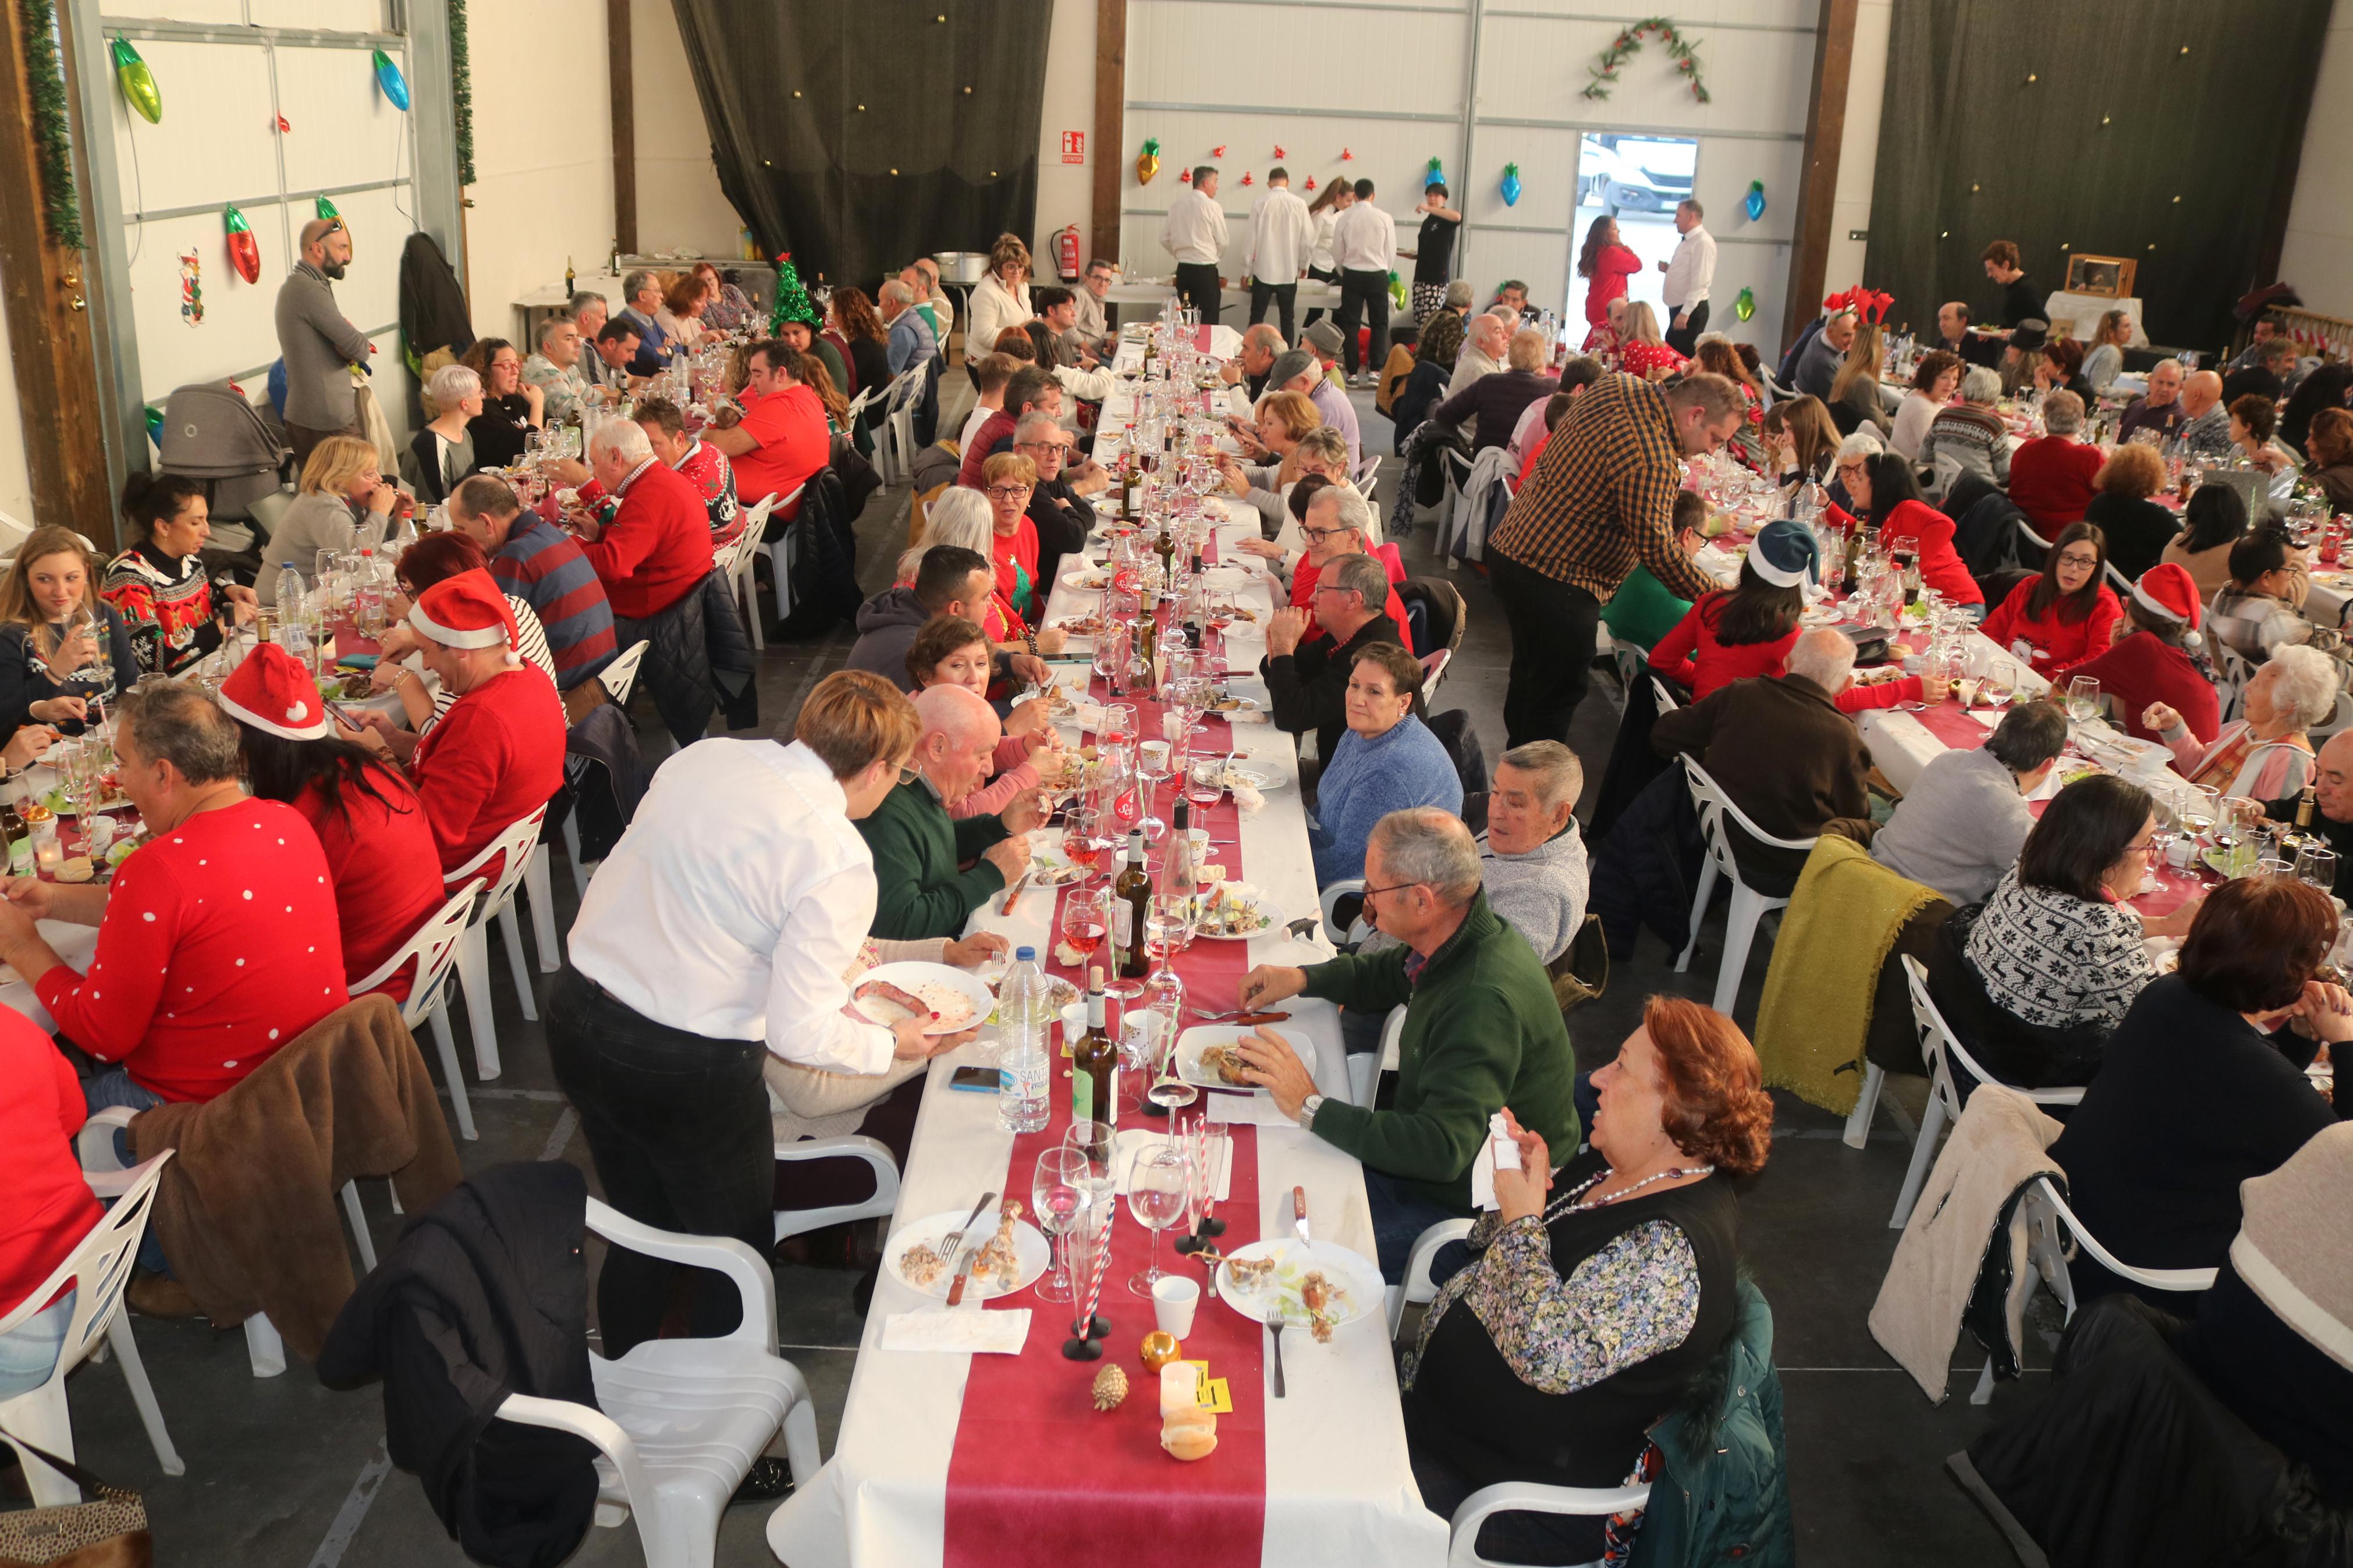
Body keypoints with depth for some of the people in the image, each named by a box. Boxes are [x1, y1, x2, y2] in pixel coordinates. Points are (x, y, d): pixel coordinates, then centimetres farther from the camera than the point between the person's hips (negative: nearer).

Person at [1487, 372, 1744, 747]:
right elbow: (1657, 550, -24)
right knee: (1559, 691, 2)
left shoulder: (1616, 388, 2)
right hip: (1554, 581, -10)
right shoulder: (1651, 461, -25)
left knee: (1530, 675, 23)